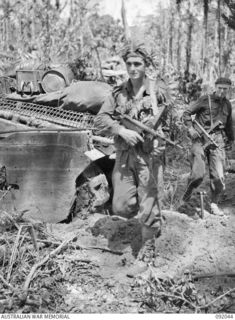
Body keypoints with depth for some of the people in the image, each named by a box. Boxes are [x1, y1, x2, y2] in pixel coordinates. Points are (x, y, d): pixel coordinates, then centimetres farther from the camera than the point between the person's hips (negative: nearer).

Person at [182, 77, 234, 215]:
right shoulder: (205, 100, 0)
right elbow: (187, 113, 1)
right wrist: (191, 128, -13)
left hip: (218, 141, 4)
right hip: (201, 139, -4)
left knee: (219, 176, -3)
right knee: (198, 174, -13)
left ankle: (214, 204, 12)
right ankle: (189, 190, 18)